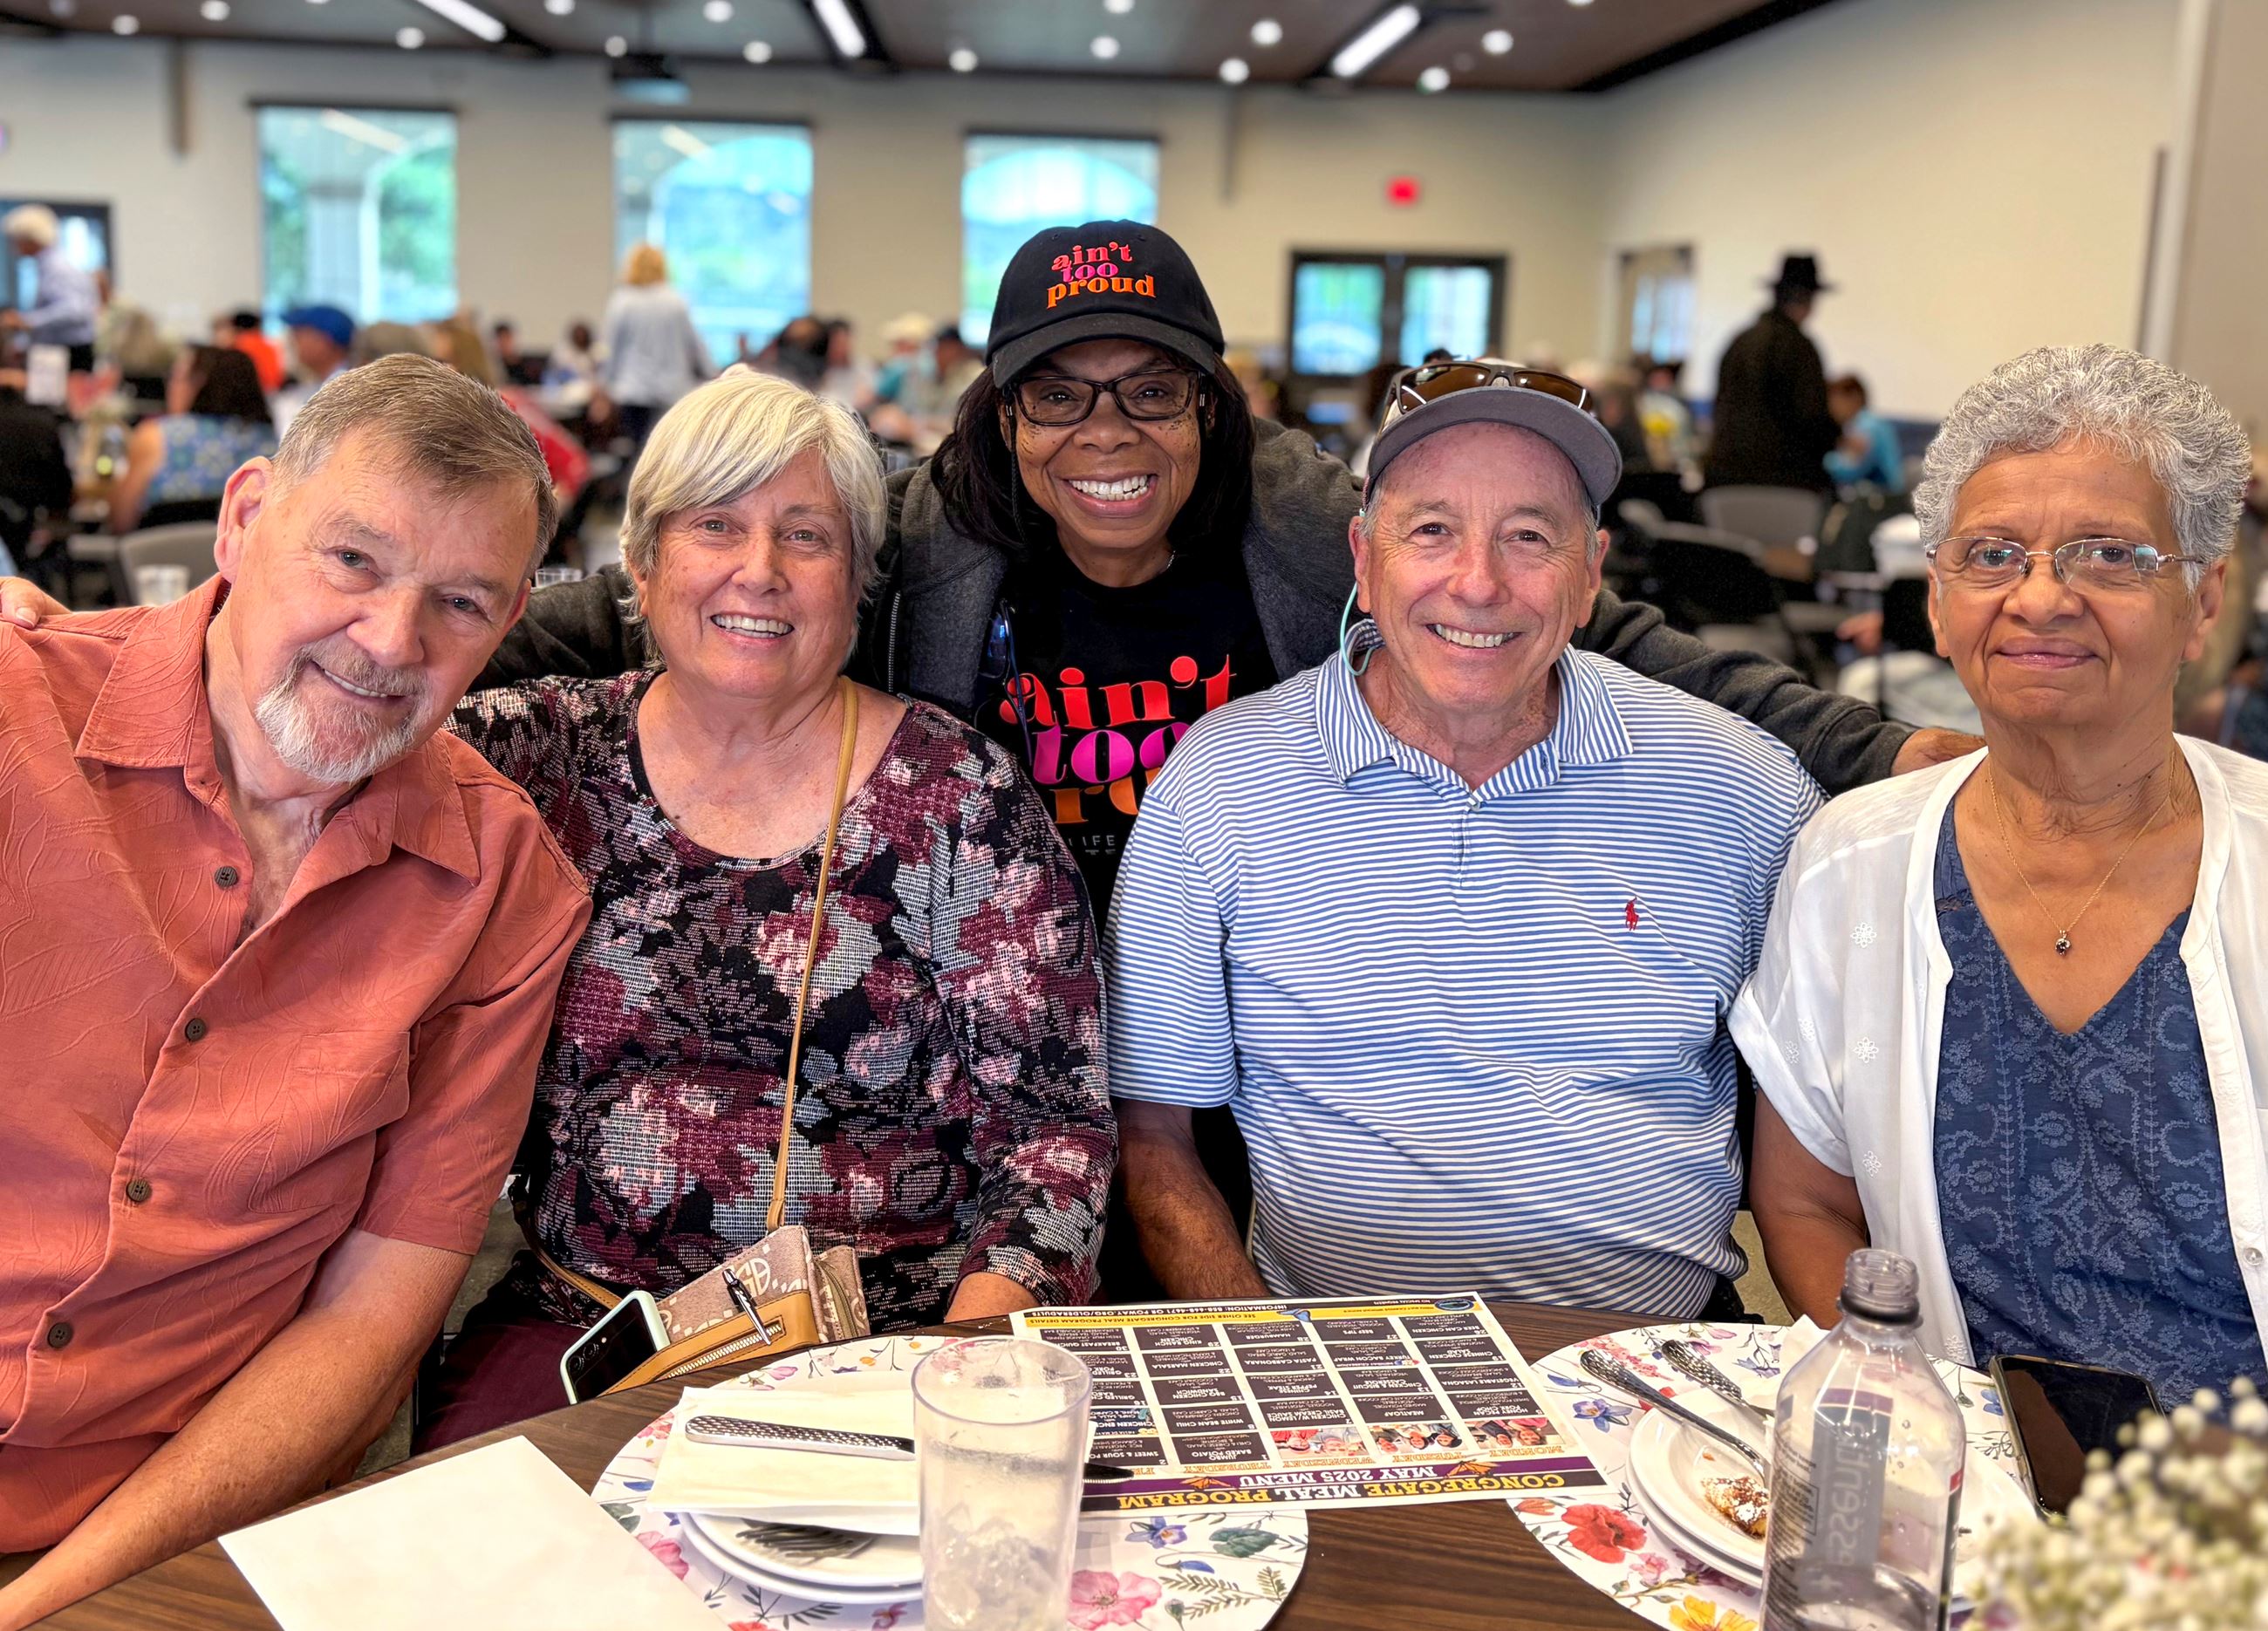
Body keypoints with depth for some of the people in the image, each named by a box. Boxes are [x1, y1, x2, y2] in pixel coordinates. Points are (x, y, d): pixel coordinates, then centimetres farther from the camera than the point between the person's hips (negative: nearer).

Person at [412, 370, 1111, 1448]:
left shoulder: (961, 801, -2)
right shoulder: (547, 754, 7)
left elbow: (1049, 1122, -4)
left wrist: (973, 1355, -17)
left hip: (888, 1340, -1)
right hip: (579, 1315, 2)